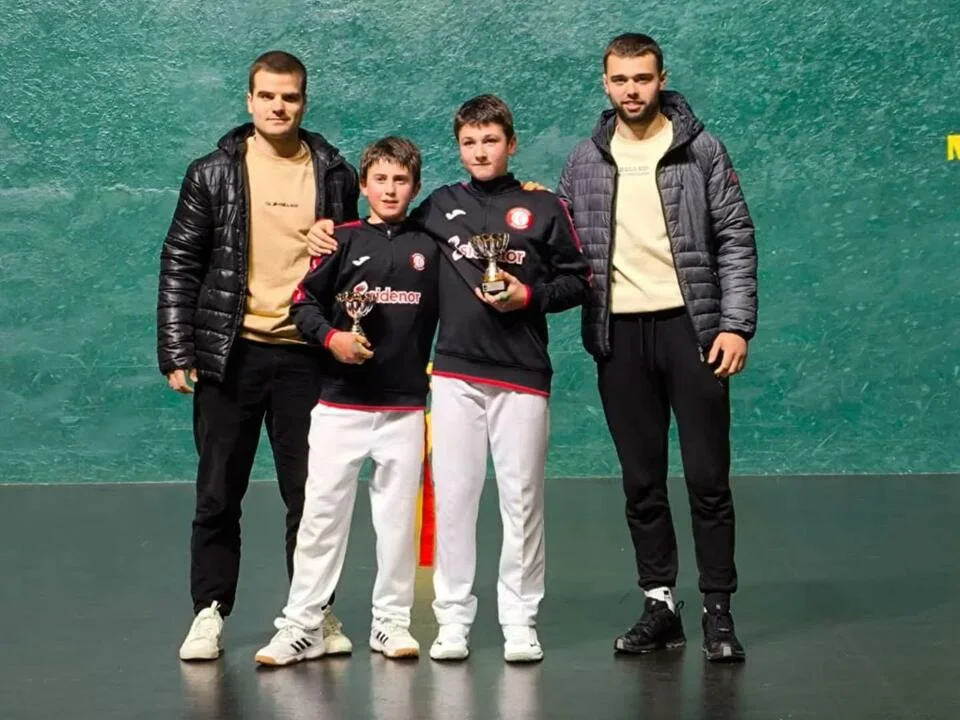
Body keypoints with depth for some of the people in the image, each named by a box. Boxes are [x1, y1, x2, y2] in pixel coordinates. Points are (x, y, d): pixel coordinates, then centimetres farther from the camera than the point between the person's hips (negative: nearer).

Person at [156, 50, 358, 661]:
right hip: (230, 353, -1)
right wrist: (177, 354, -5)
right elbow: (180, 265, 1)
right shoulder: (214, 174, 1)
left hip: (306, 354, 1)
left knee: (310, 491, 5)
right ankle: (210, 611, 15)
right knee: (219, 493, 5)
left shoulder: (334, 174, 5)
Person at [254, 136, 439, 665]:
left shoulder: (429, 247, 8)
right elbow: (303, 303, 0)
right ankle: (302, 625, 4)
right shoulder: (344, 240, 3)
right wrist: (330, 337, -13)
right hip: (341, 403, -1)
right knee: (322, 511, -1)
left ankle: (392, 619, 16)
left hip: (405, 406, 2)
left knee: (398, 515, 6)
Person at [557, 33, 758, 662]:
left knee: (707, 476, -2)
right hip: (619, 332, 3)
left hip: (690, 325, -3)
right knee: (642, 481, 7)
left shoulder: (701, 150, 1)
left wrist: (736, 324, -9)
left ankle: (718, 610, 6)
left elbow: (736, 240, -2)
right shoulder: (584, 162, 9)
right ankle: (660, 604, 15)